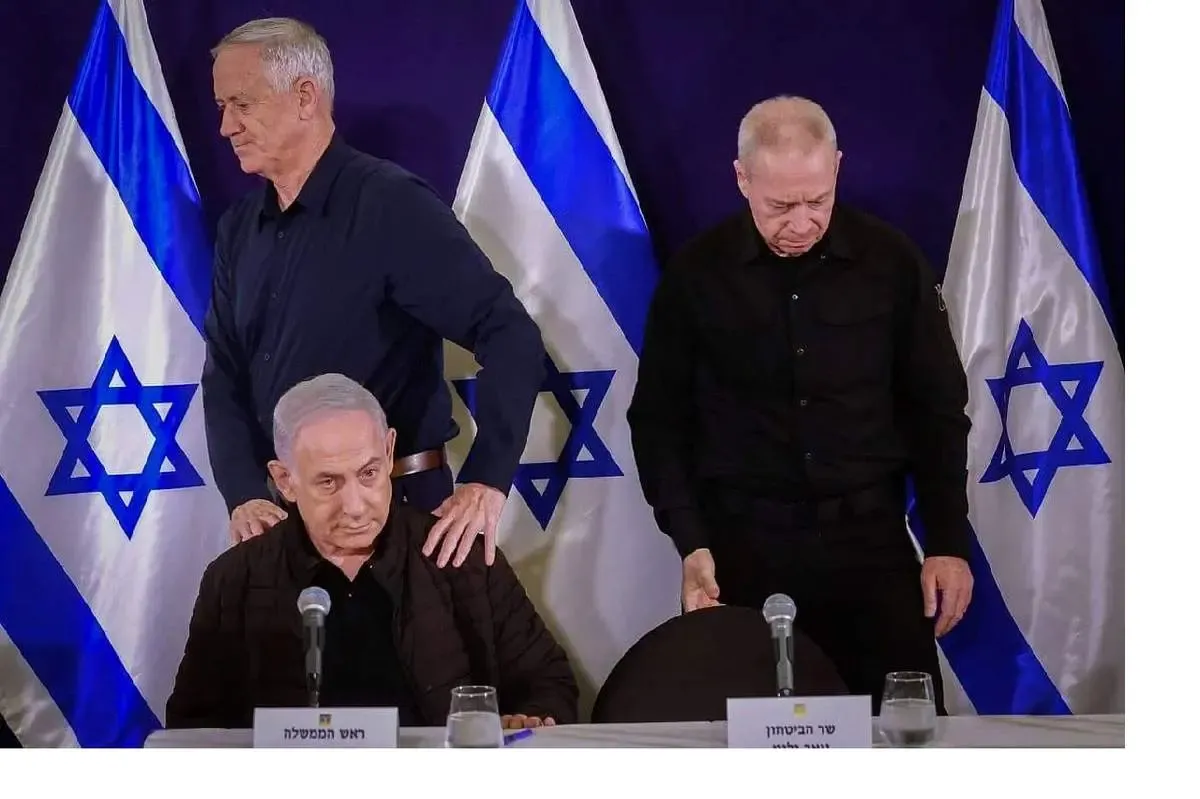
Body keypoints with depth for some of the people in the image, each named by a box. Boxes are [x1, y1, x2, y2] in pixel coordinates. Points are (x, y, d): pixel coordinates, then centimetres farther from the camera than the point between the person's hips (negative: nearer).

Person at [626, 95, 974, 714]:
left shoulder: (890, 262, 0)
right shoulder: (696, 273, -1)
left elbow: (937, 410, 6)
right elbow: (659, 419, 5)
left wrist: (948, 543, 2)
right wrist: (691, 544, -5)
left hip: (870, 540, 1)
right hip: (742, 546, 0)